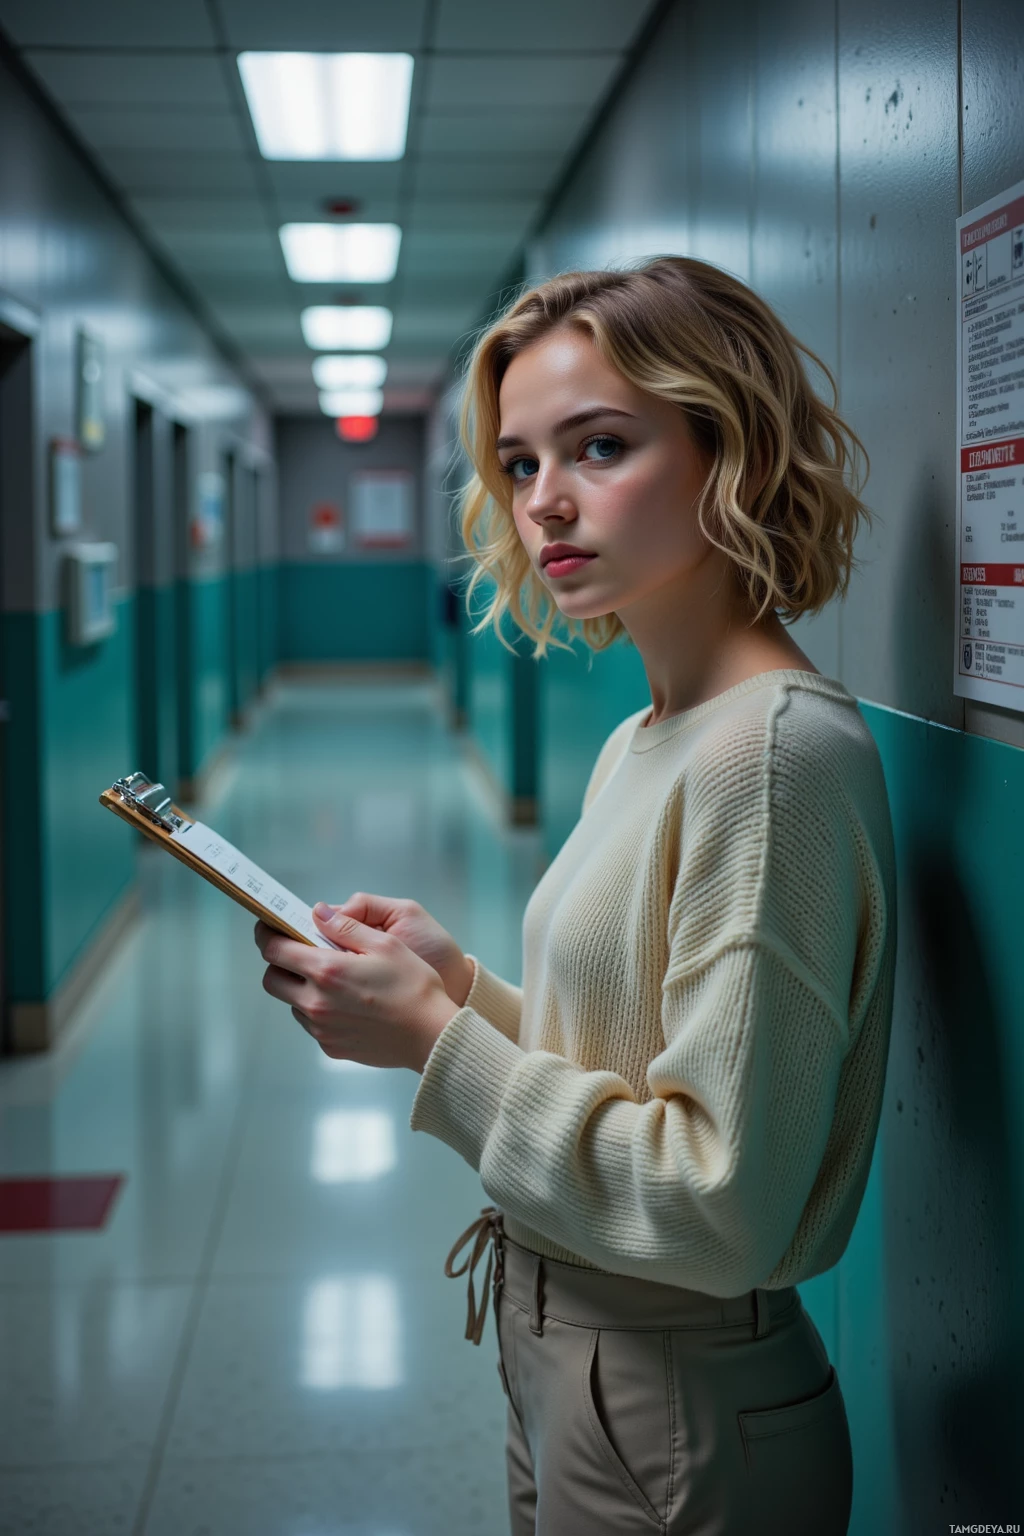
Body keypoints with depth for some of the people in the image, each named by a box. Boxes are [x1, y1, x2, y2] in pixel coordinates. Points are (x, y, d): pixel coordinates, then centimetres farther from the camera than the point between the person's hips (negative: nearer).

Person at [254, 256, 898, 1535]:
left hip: (681, 1428, -8)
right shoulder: (640, 744, 5)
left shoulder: (776, 752, -23)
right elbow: (615, 1058, 9)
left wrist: (436, 1040, -20)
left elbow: (724, 1209, -26)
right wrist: (459, 982, -4)